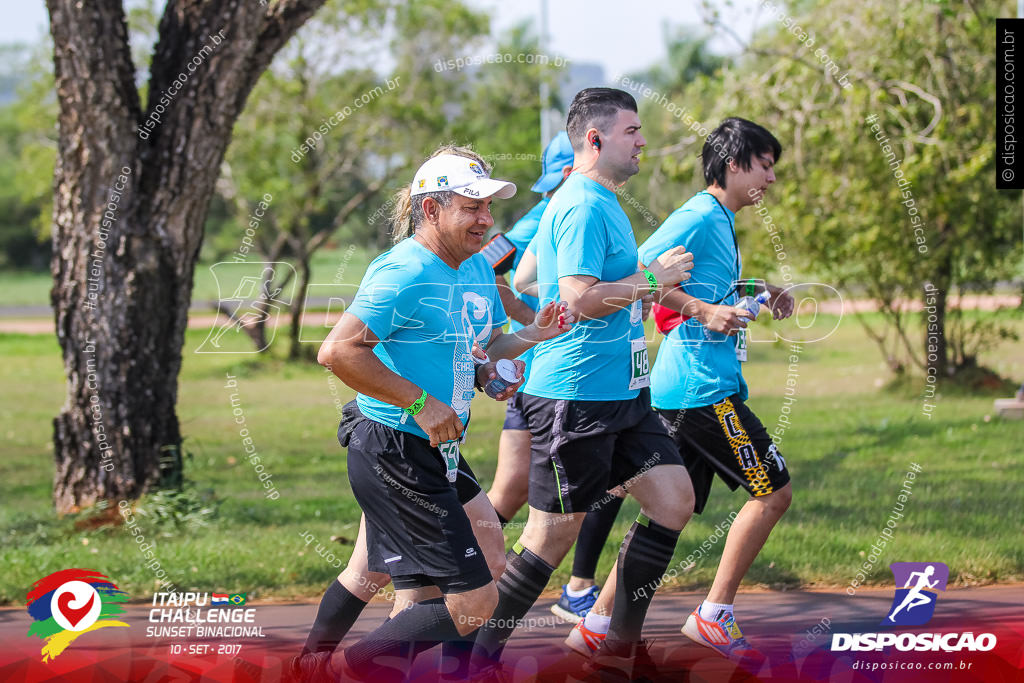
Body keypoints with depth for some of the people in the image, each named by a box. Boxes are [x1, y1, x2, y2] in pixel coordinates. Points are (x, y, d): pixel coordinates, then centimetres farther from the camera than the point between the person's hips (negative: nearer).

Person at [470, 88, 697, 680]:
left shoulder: (605, 203, 16)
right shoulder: (582, 208, -16)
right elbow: (581, 298, -25)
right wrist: (653, 279, -16)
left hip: (623, 392, 10)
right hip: (575, 393, -10)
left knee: (674, 498, 4)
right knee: (555, 532, -3)